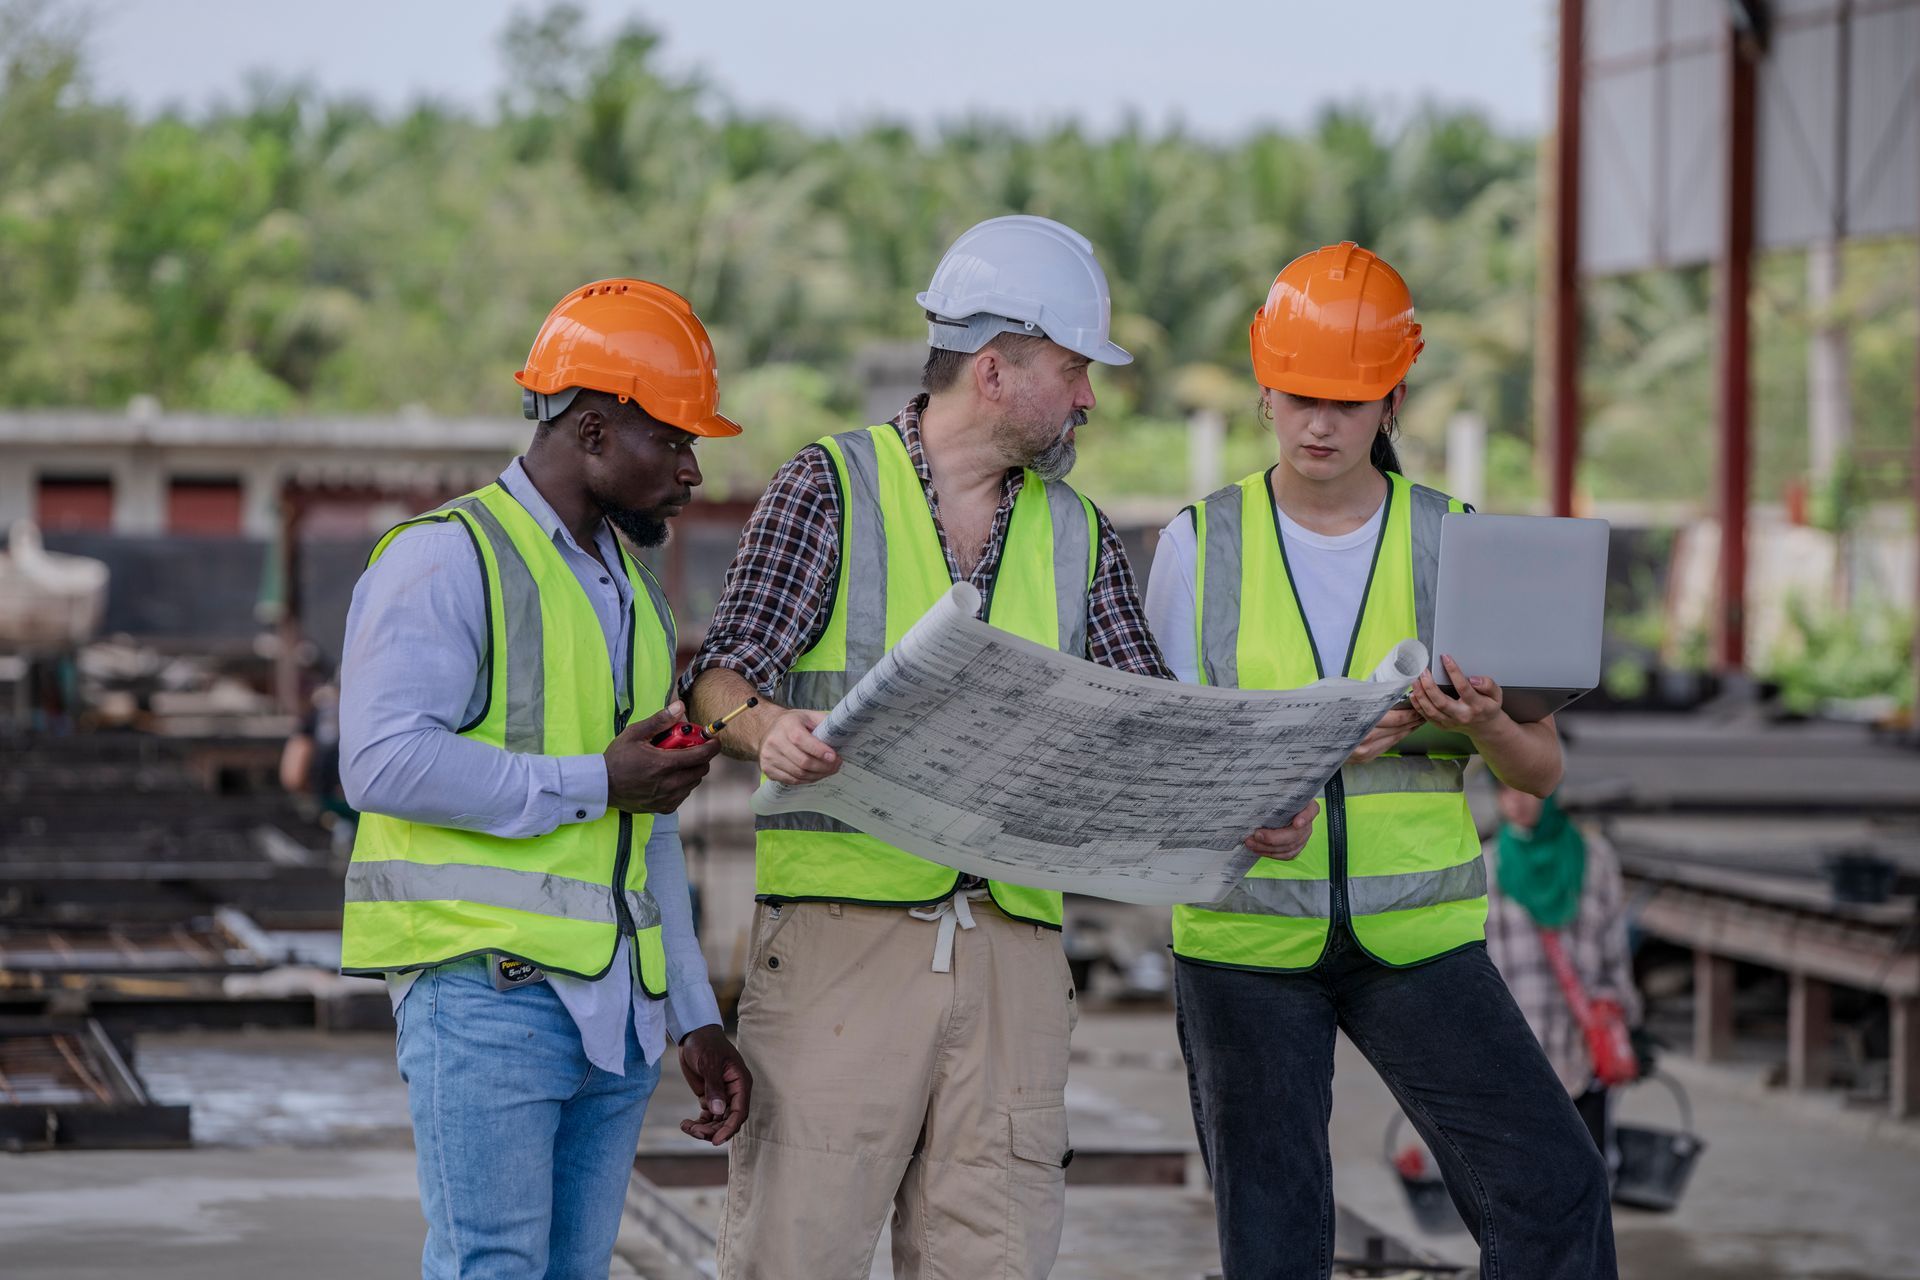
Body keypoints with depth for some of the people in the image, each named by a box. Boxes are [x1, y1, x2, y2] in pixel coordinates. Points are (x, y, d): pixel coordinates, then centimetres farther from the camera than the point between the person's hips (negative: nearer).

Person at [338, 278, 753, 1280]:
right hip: (484, 990, -8)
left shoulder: (630, 595, 23)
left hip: (614, 1010, 8)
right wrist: (595, 784, -15)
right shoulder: (447, 559, -5)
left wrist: (694, 1018, 19)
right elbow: (383, 763, -19)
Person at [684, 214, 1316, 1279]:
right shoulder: (829, 491, 2)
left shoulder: (1078, 537, 17)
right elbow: (720, 672, -5)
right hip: (841, 925, -4)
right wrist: (767, 730, -29)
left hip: (1013, 941, 5)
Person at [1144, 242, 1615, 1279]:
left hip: (1416, 933, 1)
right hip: (1244, 936, -1)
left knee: (1551, 1195, -10)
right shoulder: (1200, 543, 1)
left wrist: (1483, 726, -20)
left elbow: (1541, 771, 4)